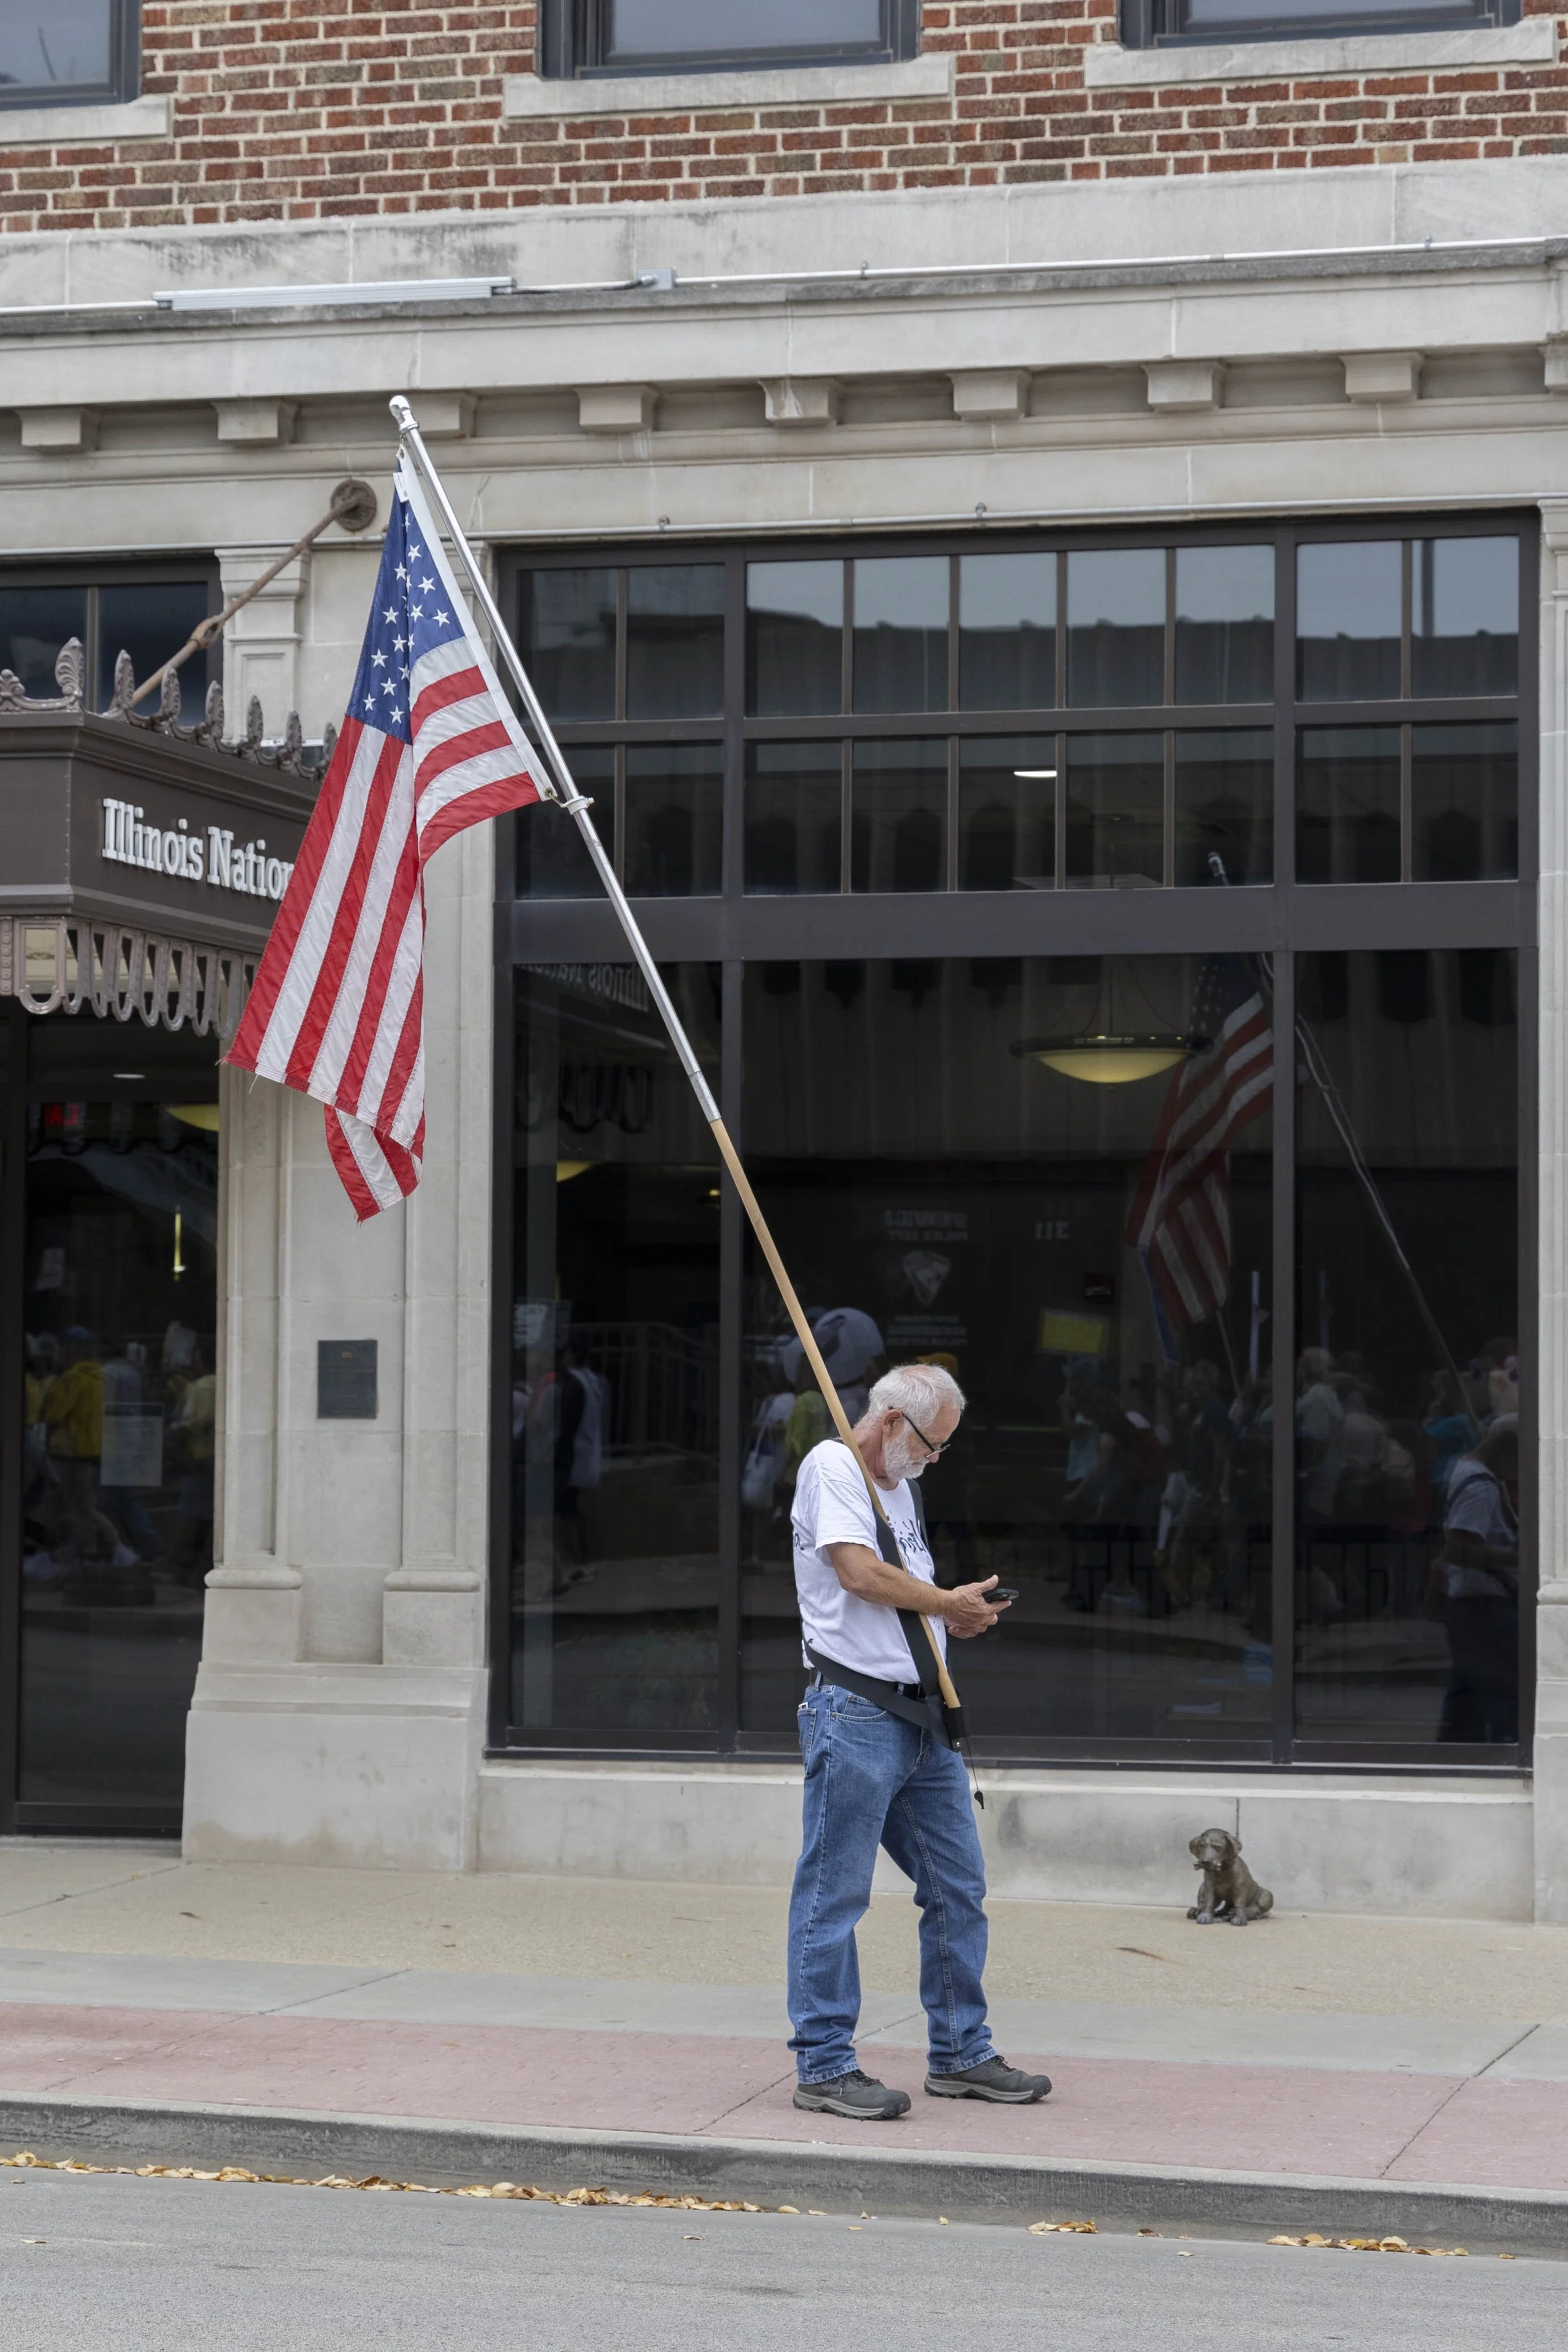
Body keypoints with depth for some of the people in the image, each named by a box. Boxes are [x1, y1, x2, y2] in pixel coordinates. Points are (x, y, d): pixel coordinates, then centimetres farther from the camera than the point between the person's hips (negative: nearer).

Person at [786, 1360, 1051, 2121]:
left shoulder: (897, 1485, 22)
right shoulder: (832, 1466, -6)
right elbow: (857, 1571, -18)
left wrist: (961, 1616, 7)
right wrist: (947, 1603, -6)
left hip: (920, 1715, 9)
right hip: (855, 1710, -9)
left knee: (958, 1887, 11)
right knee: (834, 1894, -4)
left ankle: (960, 2055, 19)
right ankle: (824, 2066, 1)